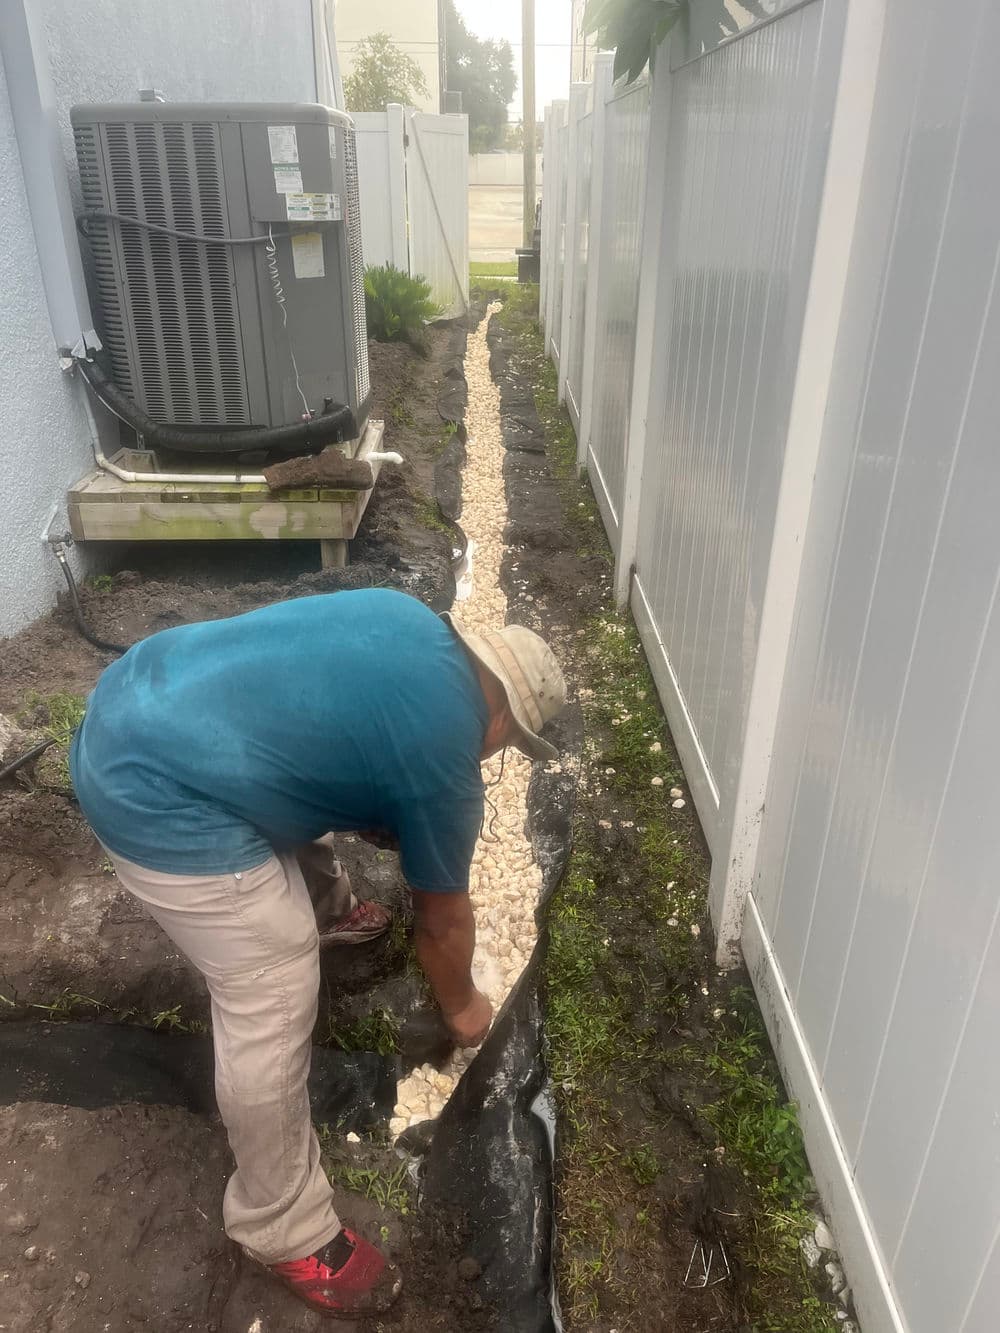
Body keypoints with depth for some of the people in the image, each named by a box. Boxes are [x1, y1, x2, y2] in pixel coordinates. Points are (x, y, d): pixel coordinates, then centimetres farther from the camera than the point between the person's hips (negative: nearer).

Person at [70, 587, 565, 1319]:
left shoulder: (413, 619, 12)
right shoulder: (445, 758, -9)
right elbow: (443, 921, 6)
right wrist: (462, 1007, 26)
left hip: (131, 701, 10)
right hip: (159, 792, -10)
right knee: (272, 1008, 1)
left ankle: (325, 908, 60)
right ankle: (286, 1231, 21)